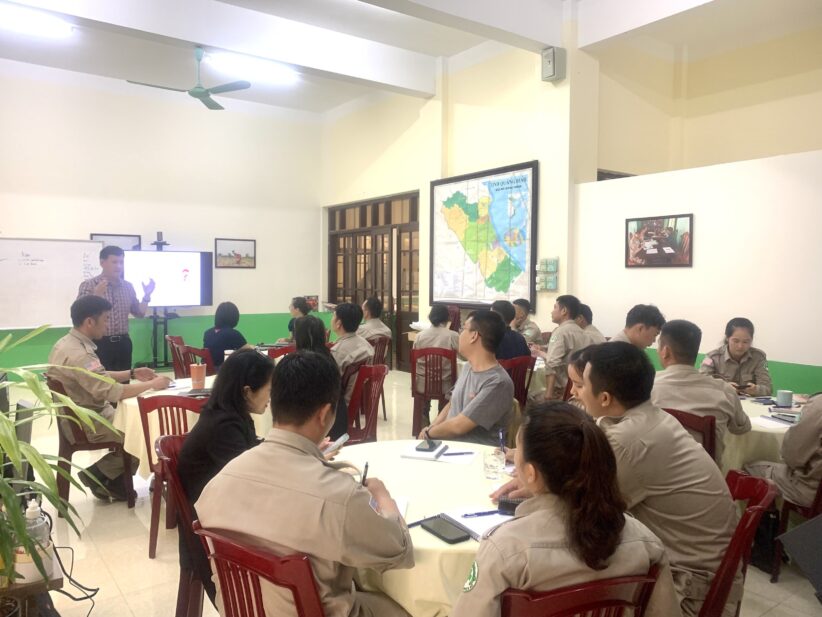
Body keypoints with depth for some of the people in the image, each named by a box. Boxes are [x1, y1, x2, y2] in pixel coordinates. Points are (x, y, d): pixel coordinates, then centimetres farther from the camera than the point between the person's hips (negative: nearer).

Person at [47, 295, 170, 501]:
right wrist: (152, 384, -20)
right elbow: (112, 392, -31)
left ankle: (114, 482, 17)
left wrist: (132, 374, 6)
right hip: (86, 425, -10)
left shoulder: (68, 343, 5)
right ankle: (98, 475, 9)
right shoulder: (77, 354, -28)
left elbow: (100, 378, 15)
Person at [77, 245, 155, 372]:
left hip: (123, 343, 5)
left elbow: (139, 313, 14)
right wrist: (96, 296, -26)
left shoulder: (128, 286, 9)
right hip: (100, 344, -4)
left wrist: (146, 296, -2)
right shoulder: (88, 285, -5)